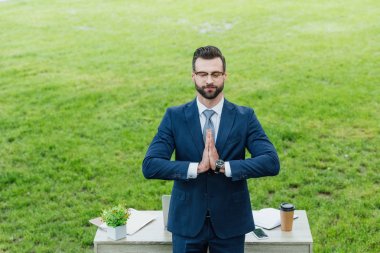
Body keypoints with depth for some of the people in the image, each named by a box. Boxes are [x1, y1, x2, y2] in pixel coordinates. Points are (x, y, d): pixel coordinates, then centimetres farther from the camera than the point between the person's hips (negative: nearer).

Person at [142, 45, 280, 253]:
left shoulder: (245, 117, -3)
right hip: (187, 221, 0)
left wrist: (222, 166, -24)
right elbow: (149, 166, -13)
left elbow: (272, 162, -14)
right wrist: (197, 167, -23)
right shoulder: (174, 117, -4)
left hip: (230, 222, 0)